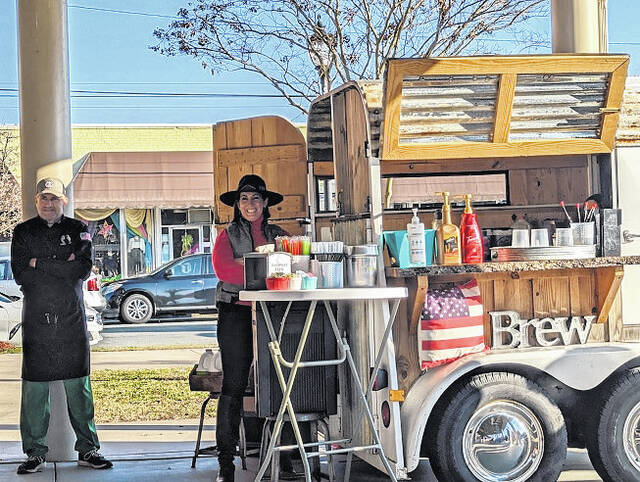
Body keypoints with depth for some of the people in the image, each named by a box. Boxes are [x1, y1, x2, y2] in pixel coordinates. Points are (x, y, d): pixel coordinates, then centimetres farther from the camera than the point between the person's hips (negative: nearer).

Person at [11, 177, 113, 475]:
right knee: (34, 388, 0)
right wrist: (61, 266, -8)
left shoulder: (77, 230, 8)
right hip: (36, 320, 0)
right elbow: (20, 274, -4)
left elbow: (83, 269, -7)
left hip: (72, 318, 0)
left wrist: (41, 264, -9)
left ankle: (87, 450, 9)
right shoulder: (23, 232, 9)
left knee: (79, 386, 2)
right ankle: (35, 453, 8)